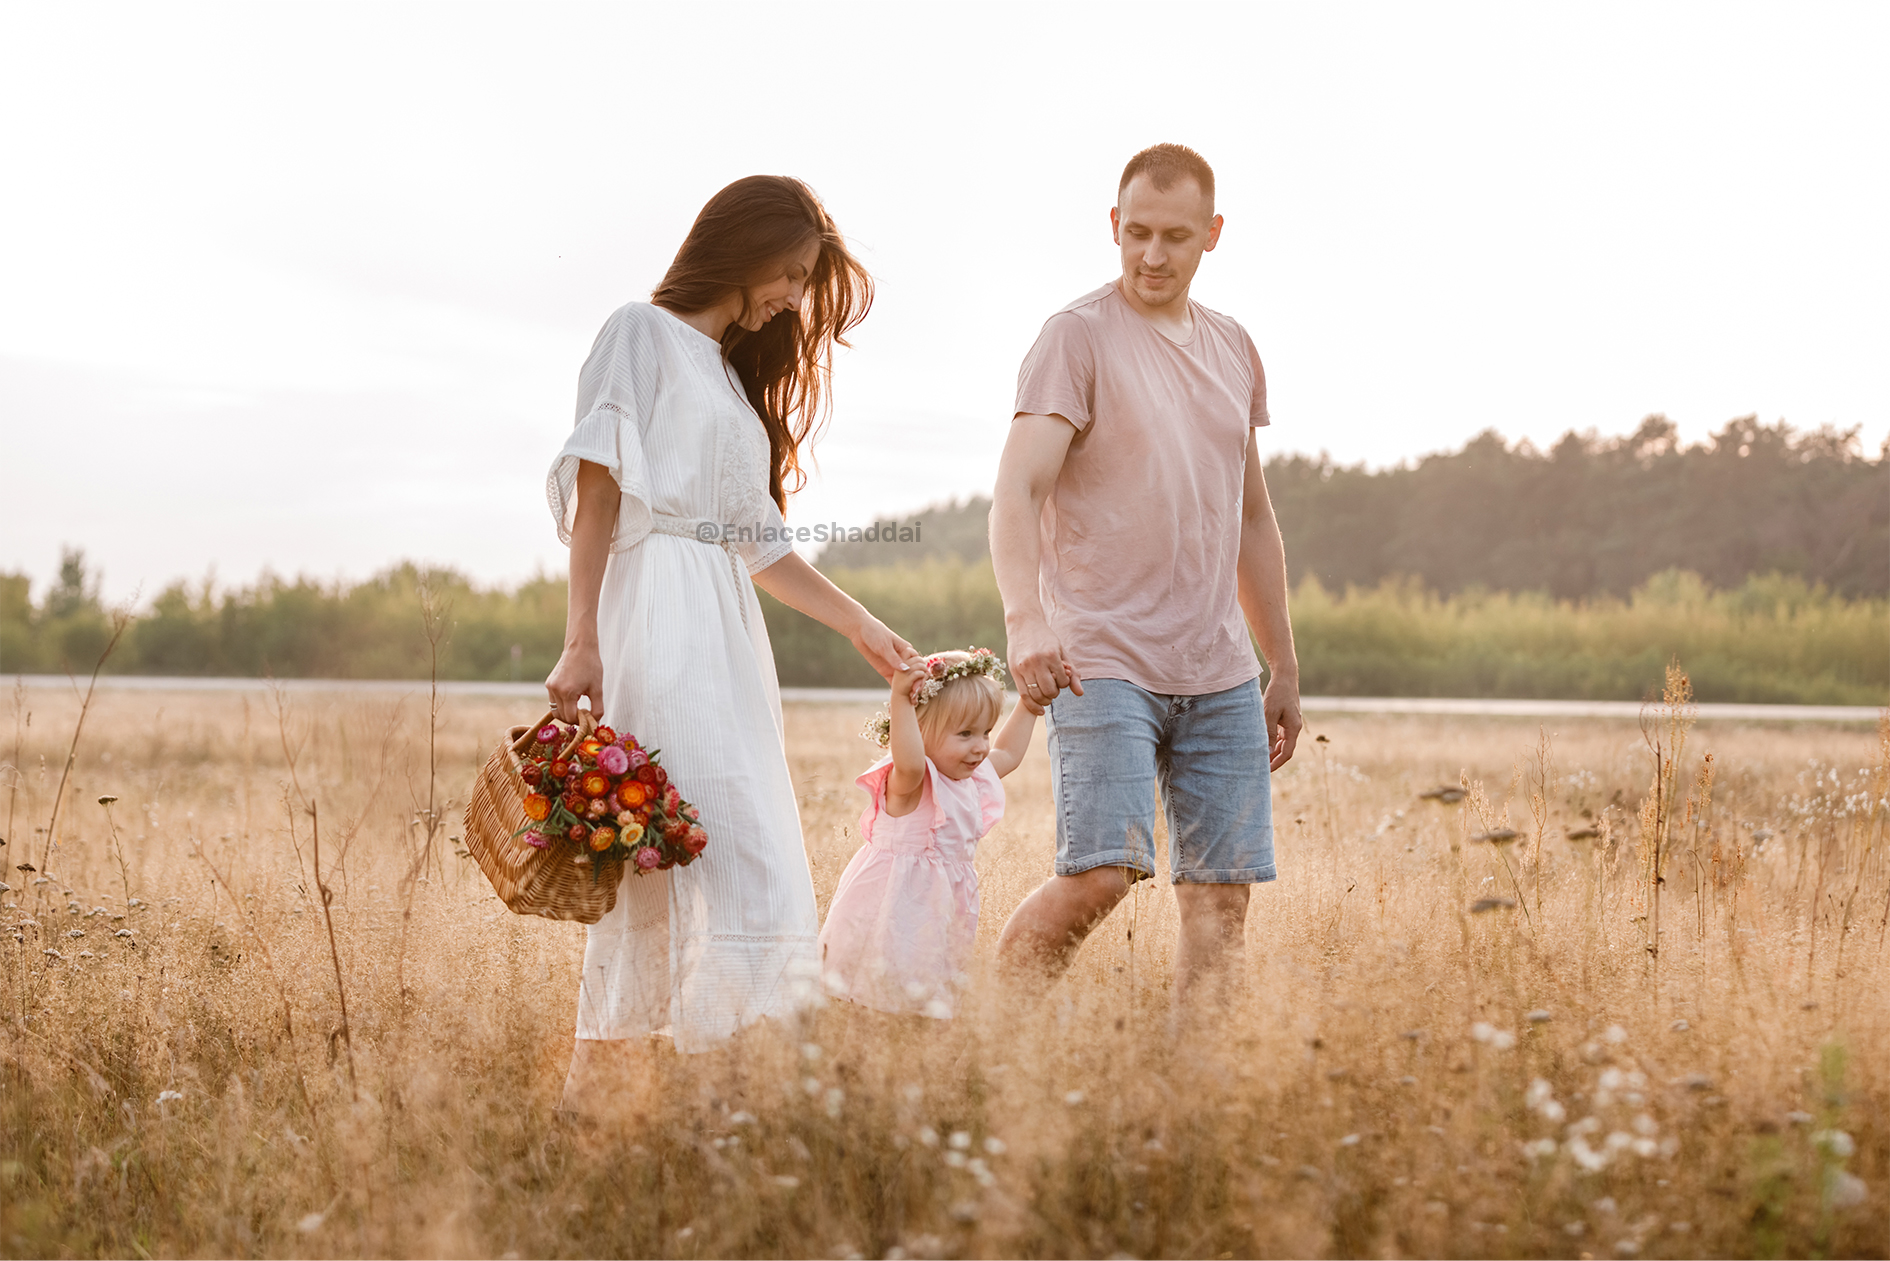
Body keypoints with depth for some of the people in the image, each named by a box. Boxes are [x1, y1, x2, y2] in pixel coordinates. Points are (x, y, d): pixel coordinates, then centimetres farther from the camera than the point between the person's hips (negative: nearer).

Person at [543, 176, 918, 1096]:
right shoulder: (642, 334, 2)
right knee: (727, 849, -18)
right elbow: (597, 491, -7)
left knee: (655, 880, 4)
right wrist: (581, 640, -16)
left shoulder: (735, 373, 26)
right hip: (656, 620, -8)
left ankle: (588, 1095, 6)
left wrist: (858, 625, 22)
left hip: (724, 631, 8)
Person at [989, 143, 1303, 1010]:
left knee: (1221, 895, 2)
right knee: (1099, 874, -17)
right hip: (1103, 665, -6)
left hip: (1221, 676, 6)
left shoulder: (1233, 349, 16)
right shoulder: (1078, 336, -4)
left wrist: (1285, 672, 22)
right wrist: (1025, 622, -31)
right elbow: (1018, 491, -15)